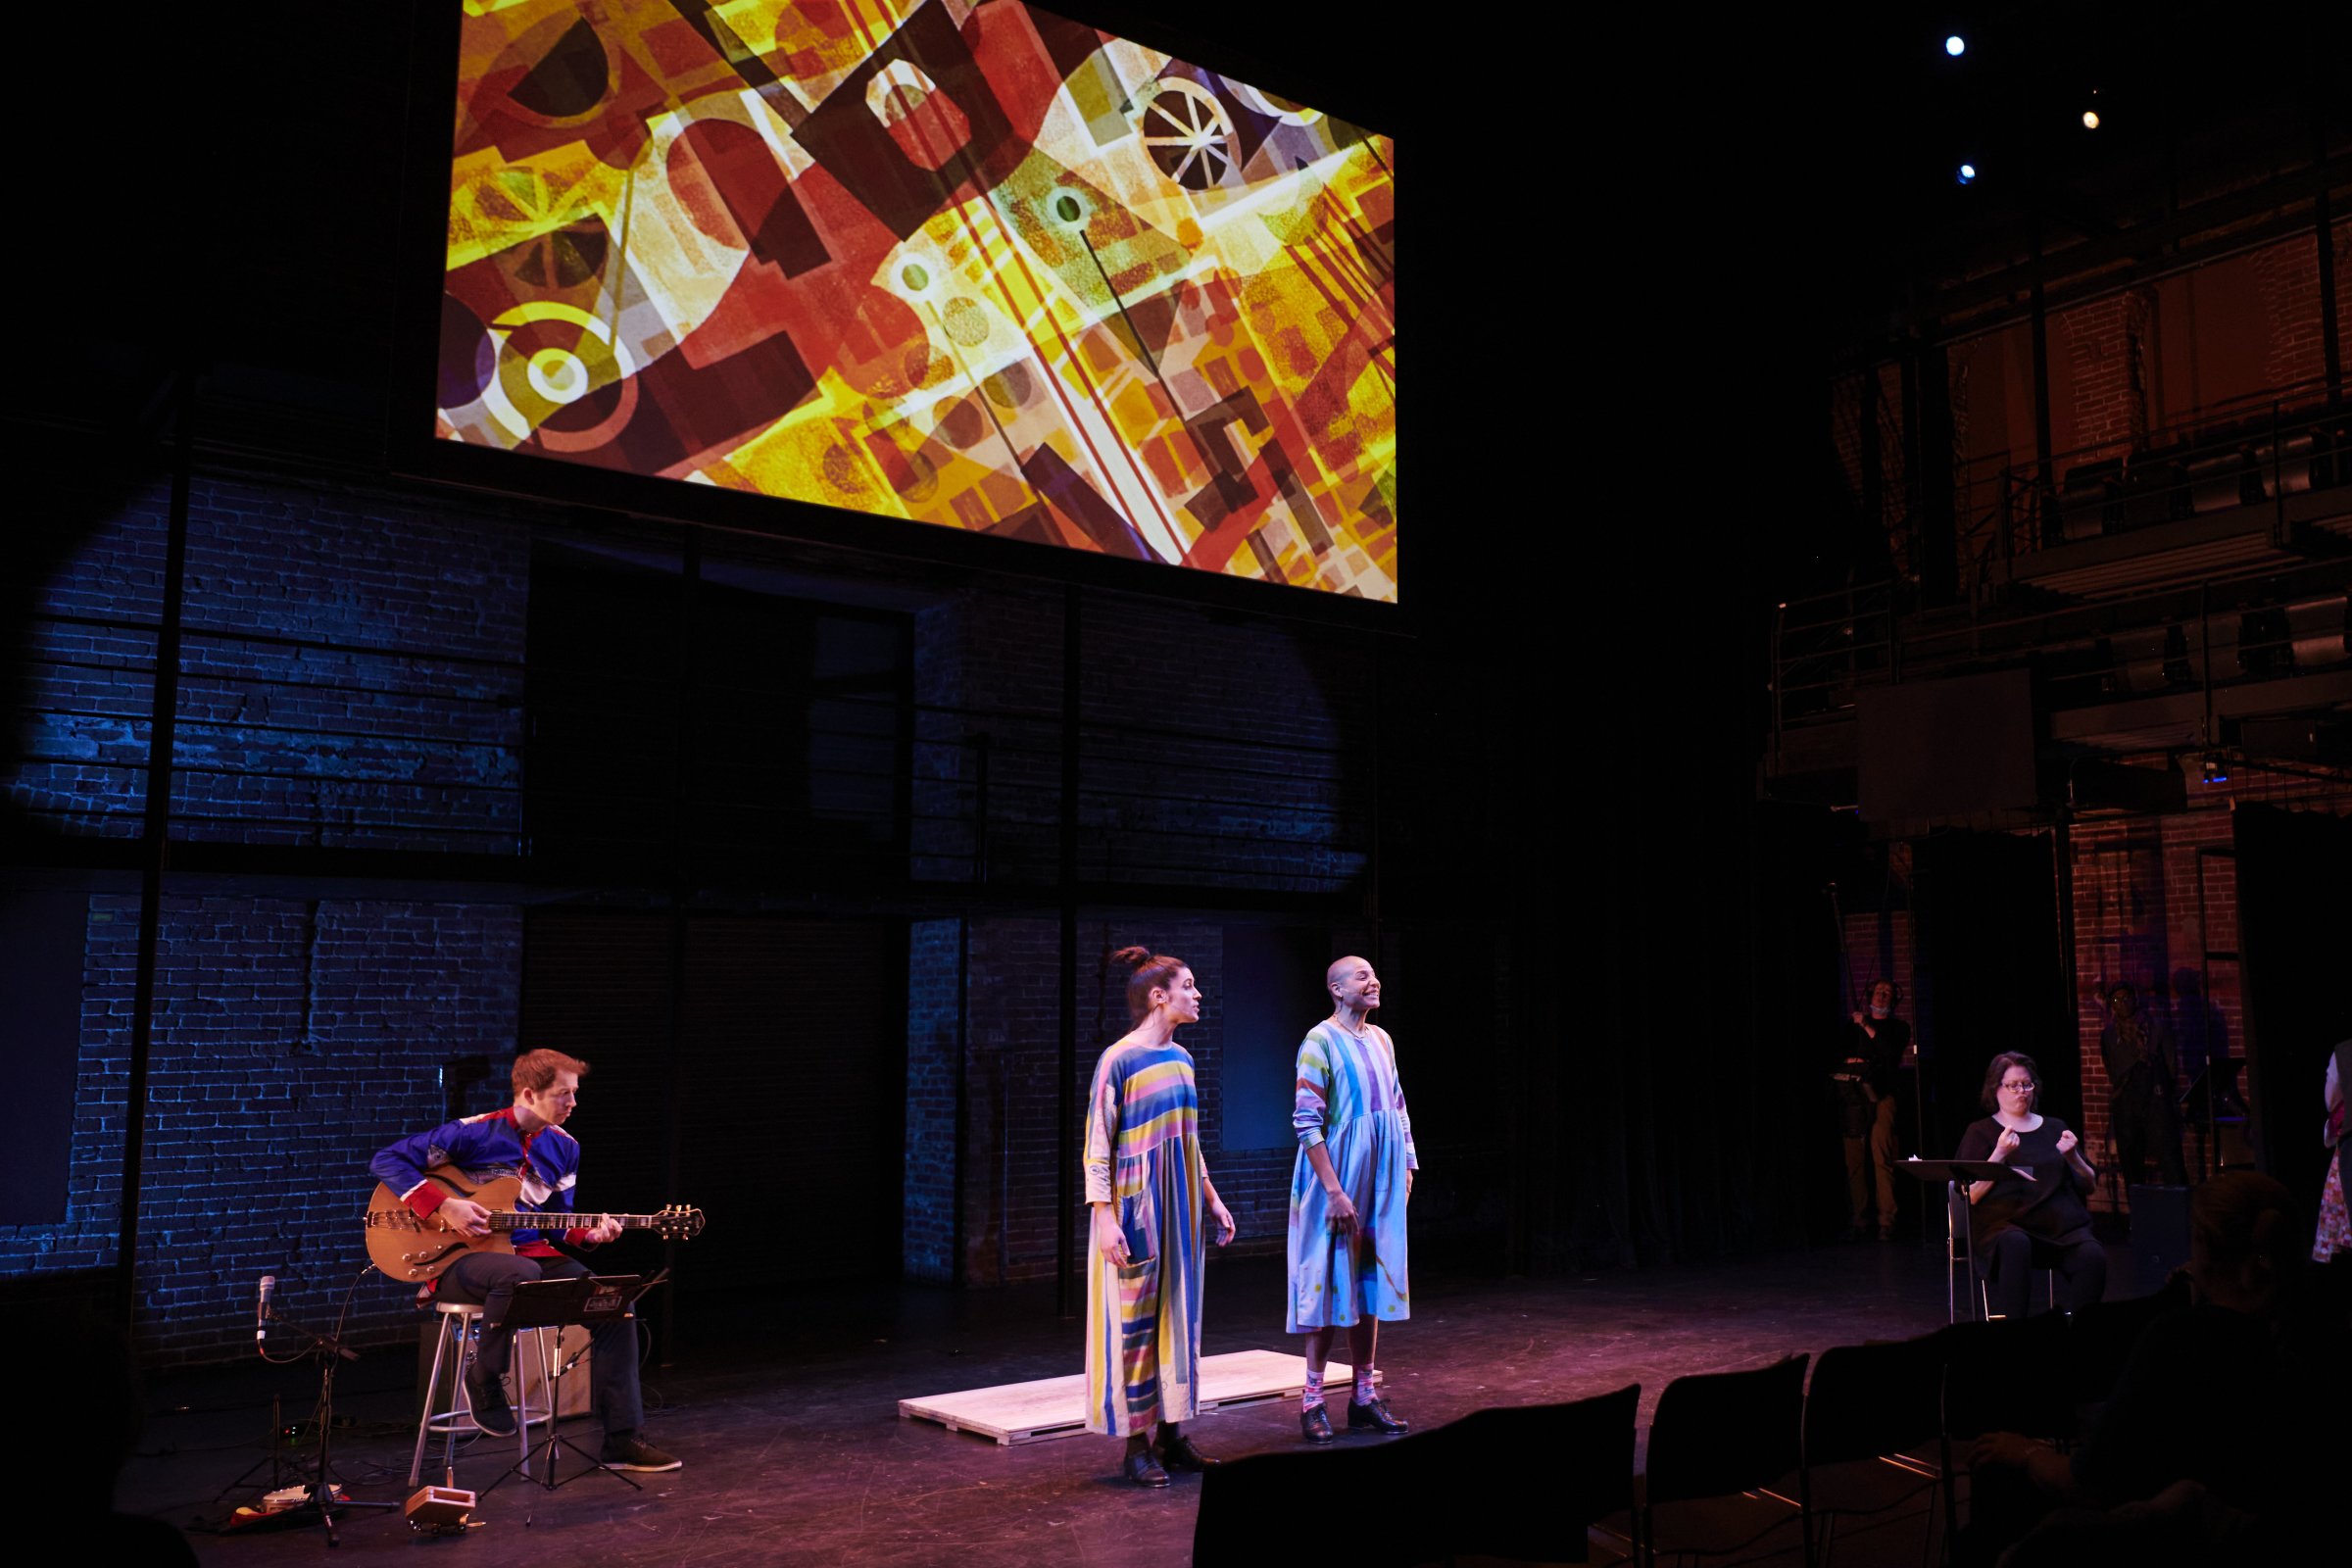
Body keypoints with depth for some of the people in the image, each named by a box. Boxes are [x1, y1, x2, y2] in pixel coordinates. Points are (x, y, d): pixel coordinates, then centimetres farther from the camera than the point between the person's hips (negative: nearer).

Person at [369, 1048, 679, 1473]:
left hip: (531, 1252, 6)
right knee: (522, 1275, -41)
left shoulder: (563, 1148, 8)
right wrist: (444, 1205, -20)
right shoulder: (474, 1133, -10)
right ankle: (483, 1378, -11)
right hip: (459, 1260, -6)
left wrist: (588, 1234, -8)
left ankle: (622, 1440, -10)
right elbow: (386, 1160, -10)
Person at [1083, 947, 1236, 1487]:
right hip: (1136, 1206, -7)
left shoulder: (1181, 1058, 9)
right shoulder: (1118, 1060, -13)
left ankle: (1172, 1435, 22)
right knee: (1134, 1322, 1)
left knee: (1180, 1316, 11)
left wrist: (1212, 1201, 18)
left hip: (1181, 1207, 8)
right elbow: (1097, 1145, -14)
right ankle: (1136, 1446, 11)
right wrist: (1105, 1219, -19)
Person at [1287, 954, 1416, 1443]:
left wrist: (1406, 1167, 10)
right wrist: (1334, 1190, -20)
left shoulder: (1381, 1040, 10)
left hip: (1381, 1182, 7)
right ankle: (1312, 1399, 8)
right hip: (1337, 1181, -7)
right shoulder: (1321, 1042, -13)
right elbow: (1306, 1121, -17)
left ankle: (1364, 1395, 20)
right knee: (1330, 1284, -1)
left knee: (1371, 1284, 11)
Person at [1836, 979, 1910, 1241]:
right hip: (1851, 1092, 2)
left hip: (1879, 1093, -2)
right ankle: (1856, 1223, -1)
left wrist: (1868, 1028, -3)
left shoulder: (1898, 1027, 15)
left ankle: (1886, 1222, -11)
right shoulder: (1855, 1024, 22)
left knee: (1882, 1157, -12)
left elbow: (1892, 1054, -3)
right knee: (1854, 1160, -2)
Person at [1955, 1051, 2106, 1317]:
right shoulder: (1980, 1132, 12)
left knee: (2093, 1256, -30)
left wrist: (2072, 1157, -1)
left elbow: (2089, 1186, 19)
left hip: (2062, 1224, 3)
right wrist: (2000, 1154, -12)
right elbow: (1971, 1196, -1)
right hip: (2006, 1224, -3)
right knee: (2015, 1245, -38)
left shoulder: (2054, 1128, 23)